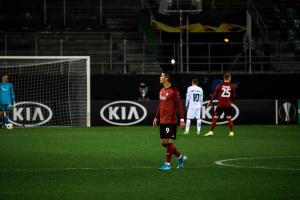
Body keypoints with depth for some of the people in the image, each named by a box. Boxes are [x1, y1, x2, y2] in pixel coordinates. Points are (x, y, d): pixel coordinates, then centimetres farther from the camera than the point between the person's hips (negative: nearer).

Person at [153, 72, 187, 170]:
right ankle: (180, 157, 23)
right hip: (162, 121, 9)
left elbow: (179, 105, -14)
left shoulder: (174, 91, -12)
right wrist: (156, 118, 21)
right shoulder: (161, 91, 13)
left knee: (168, 142, -5)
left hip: (171, 121, -9)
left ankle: (168, 164, 3)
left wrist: (182, 119, -18)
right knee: (163, 142, 9)